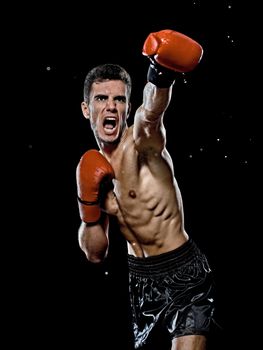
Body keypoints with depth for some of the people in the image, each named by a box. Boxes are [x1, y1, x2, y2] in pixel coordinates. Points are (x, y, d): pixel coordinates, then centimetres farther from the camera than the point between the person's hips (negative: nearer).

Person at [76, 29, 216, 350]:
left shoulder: (141, 139, -15)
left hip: (183, 272, -6)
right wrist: (89, 204, -11)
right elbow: (95, 253, 5)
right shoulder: (91, 168, 3)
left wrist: (161, 76, -64)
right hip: (140, 278, 7)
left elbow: (152, 109, -42)